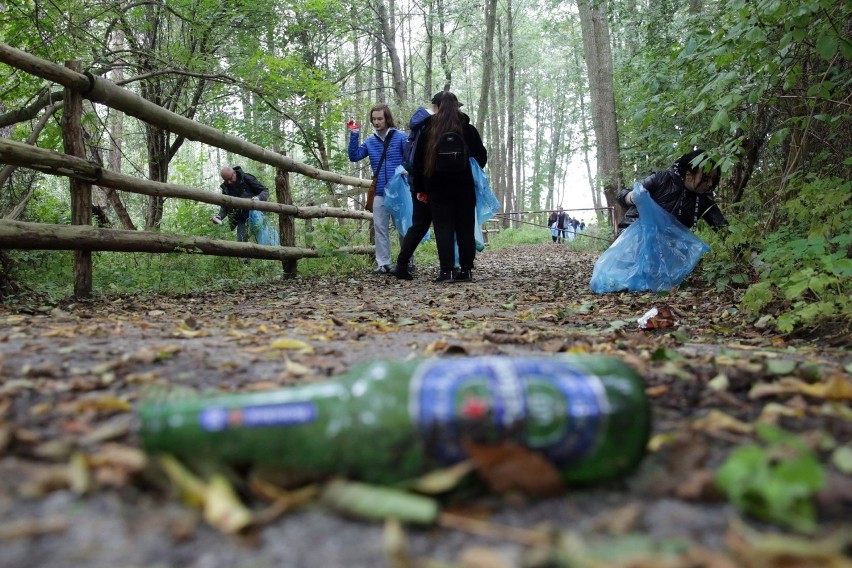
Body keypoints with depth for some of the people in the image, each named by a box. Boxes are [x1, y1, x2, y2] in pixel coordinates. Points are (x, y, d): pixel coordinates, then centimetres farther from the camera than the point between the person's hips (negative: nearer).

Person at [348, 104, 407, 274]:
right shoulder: (370, 141, 9)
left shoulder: (400, 137, -3)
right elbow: (354, 156, 2)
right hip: (380, 193, 4)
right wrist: (354, 135, -5)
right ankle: (383, 263, 12)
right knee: (380, 228, 5)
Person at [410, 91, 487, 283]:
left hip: (438, 188, 0)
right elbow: (481, 156, 7)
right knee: (465, 228, 6)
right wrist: (473, 173, 26)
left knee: (443, 228, 0)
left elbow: (418, 161, 3)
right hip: (464, 187, 1)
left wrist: (421, 187, 10)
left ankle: (447, 270, -8)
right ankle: (466, 270, 6)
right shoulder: (468, 129, 1)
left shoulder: (428, 130, 1)